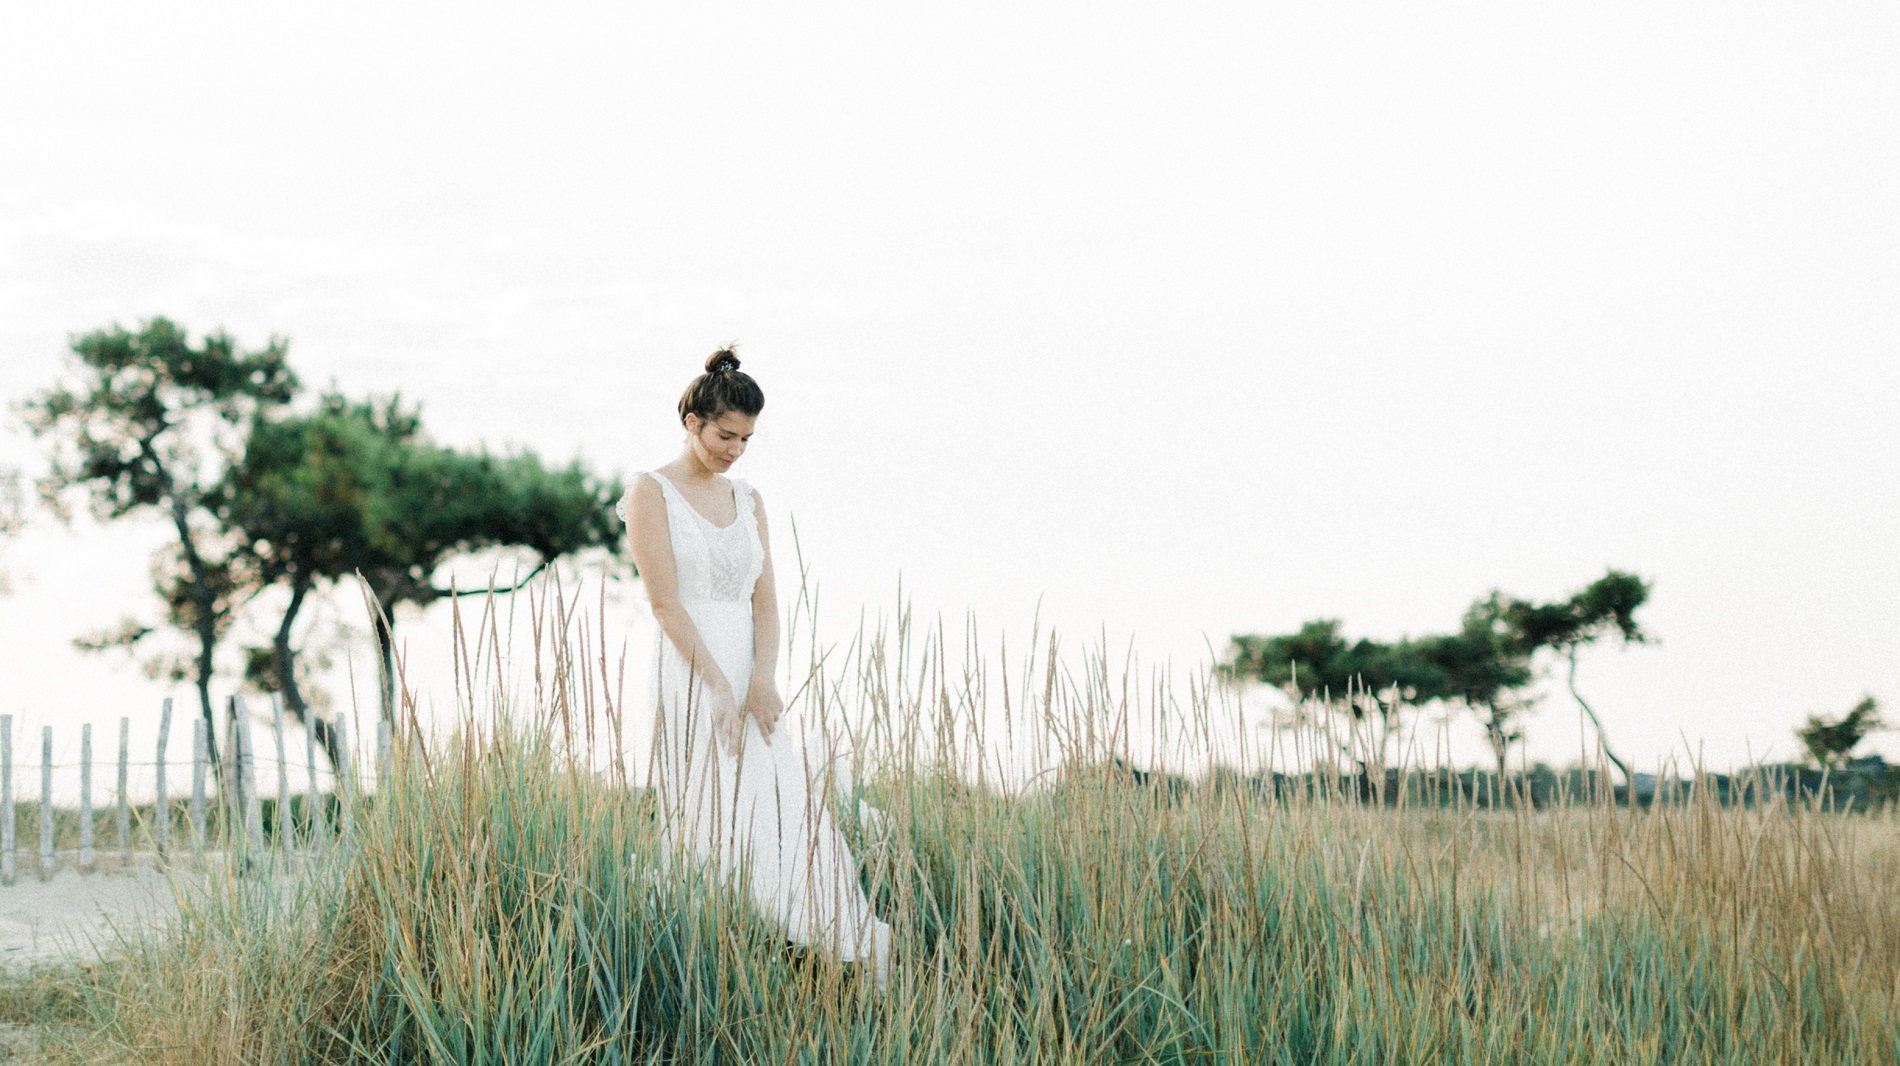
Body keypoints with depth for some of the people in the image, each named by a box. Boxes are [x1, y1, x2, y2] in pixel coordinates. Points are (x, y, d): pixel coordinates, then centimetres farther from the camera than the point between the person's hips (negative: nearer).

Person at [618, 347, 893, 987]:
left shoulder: (748, 500, 15)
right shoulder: (651, 492, -3)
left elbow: (765, 601, 8)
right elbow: (665, 602, -10)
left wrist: (763, 680, -9)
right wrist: (718, 689, -16)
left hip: (750, 679, 5)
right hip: (688, 677, -5)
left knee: (790, 809, 0)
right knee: (707, 823, -6)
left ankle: (860, 946, -2)